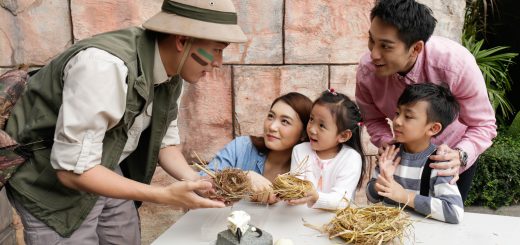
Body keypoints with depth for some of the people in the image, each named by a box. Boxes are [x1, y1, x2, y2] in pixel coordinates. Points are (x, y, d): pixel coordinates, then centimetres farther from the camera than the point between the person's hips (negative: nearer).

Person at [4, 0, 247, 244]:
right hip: (51, 184, -7)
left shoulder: (171, 72, -9)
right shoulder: (104, 65, -34)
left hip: (106, 174, 7)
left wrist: (196, 181, -14)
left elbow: (165, 141, 3)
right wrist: (165, 195, -31)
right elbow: (73, 170, -31)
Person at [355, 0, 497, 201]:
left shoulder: (457, 63, -37)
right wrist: (388, 144, -31)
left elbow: (483, 125, -25)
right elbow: (373, 120, -11)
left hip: (454, 155, -2)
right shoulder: (366, 70, -29)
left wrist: (460, 156, -44)